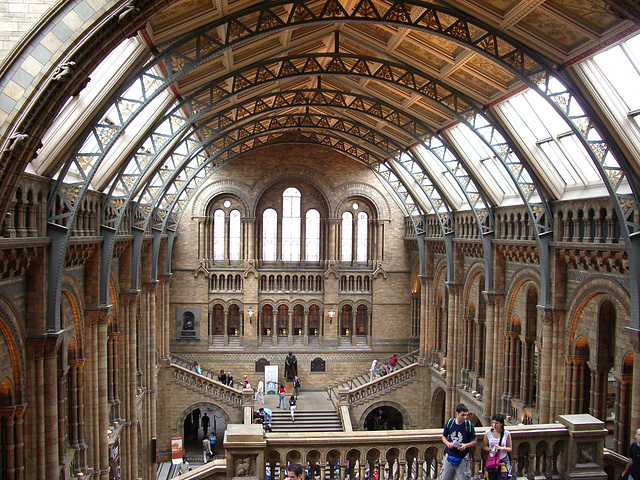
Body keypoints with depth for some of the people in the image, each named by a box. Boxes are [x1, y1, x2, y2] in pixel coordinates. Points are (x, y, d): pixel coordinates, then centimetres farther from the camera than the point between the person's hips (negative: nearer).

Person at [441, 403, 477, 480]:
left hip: (462, 459, -2)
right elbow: (444, 437, 8)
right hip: (449, 456, 2)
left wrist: (466, 445, -20)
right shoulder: (449, 423, -5)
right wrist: (447, 443, -13)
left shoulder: (469, 425, -10)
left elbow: (475, 441, -3)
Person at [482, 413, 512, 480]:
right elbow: (484, 446, 5)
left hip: (503, 461, -1)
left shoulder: (506, 434, -6)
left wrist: (501, 448, -17)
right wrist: (490, 449, -14)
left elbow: (510, 448, 1)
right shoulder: (488, 433, -4)